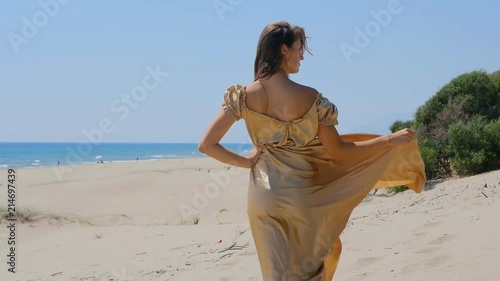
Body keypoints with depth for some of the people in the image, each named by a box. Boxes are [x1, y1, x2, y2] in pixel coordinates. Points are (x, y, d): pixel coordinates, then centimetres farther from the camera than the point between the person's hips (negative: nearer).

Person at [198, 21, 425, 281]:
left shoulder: (242, 95, -5)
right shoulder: (309, 97, -14)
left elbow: (206, 145, -8)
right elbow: (338, 151, -8)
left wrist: (244, 162, 4)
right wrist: (390, 140, -1)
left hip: (263, 195, 3)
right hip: (301, 194, -3)